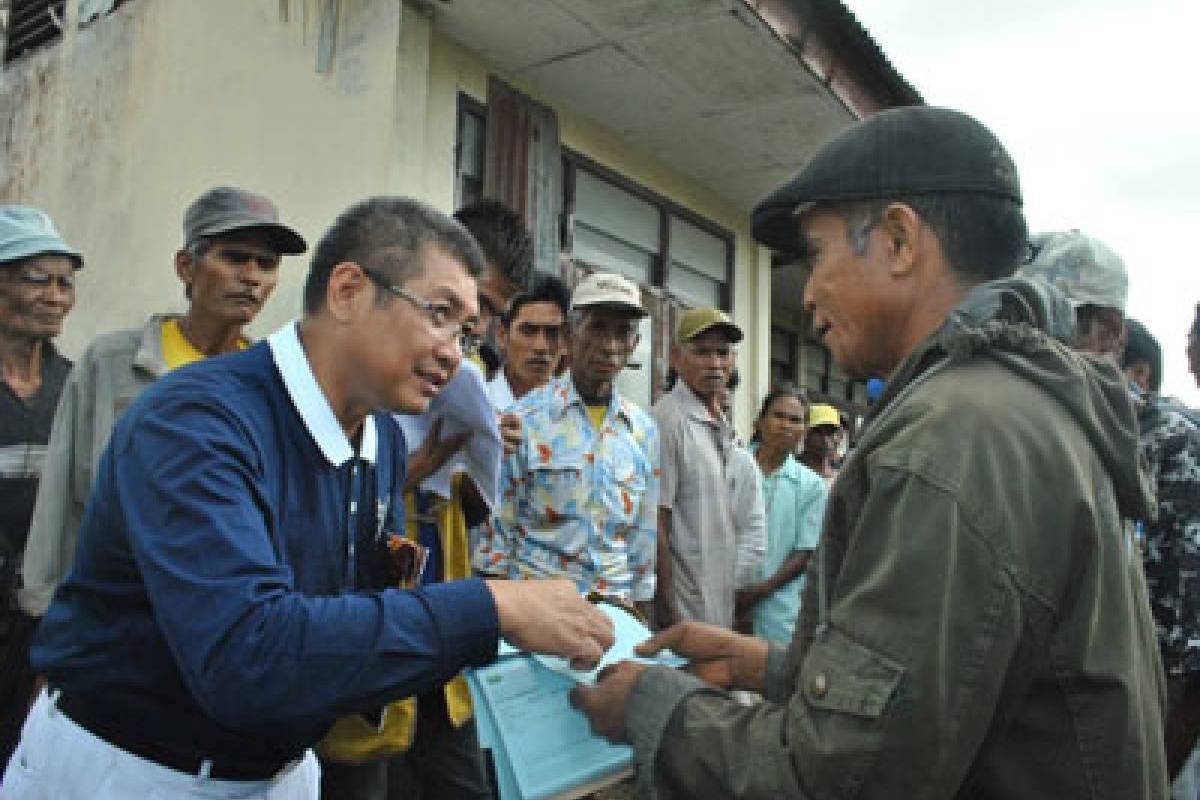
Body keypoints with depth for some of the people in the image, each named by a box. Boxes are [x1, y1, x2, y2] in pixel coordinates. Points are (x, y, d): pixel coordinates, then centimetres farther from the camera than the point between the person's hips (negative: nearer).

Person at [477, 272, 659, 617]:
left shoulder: (644, 431, 4)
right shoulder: (524, 420, -7)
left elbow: (644, 535, 11)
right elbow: (495, 530, -3)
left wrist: (642, 608, 11)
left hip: (617, 610, 3)